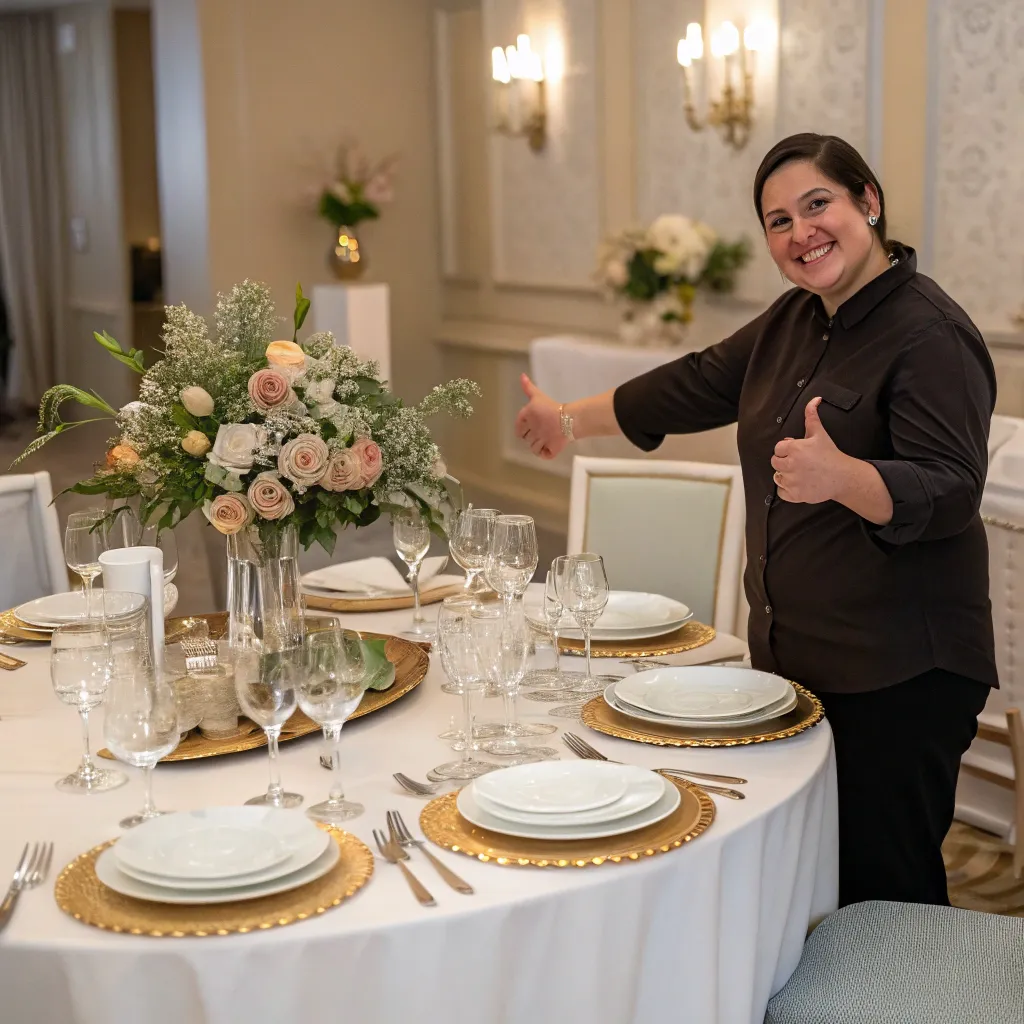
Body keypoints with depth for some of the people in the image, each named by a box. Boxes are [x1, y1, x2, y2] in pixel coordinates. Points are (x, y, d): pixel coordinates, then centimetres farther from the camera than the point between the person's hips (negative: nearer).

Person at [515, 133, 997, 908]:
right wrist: (573, 420, 30)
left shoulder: (929, 335, -14)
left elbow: (946, 493, -23)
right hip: (795, 659, 8)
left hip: (897, 679, -7)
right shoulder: (796, 320, 12)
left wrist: (840, 477, -41)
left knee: (884, 890, -6)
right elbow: (700, 385, 24)